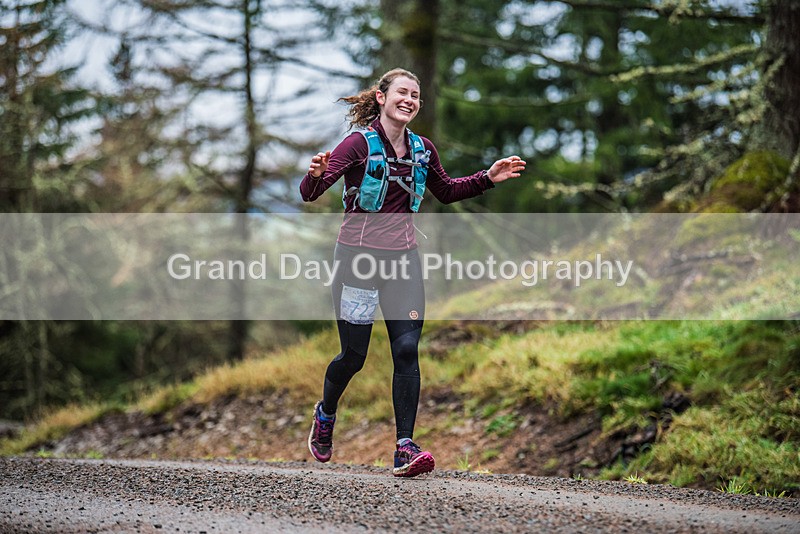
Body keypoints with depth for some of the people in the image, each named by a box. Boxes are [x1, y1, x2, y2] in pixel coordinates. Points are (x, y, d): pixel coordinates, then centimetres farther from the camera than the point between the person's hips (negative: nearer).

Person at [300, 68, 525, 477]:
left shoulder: (422, 149, 6)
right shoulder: (360, 144, -11)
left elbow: (446, 191, 26)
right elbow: (309, 193, -19)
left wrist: (488, 178, 14)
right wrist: (316, 174, -41)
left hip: (402, 256, 4)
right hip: (358, 257, -4)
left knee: (407, 348, -8)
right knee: (354, 354, 3)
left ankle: (405, 448, -8)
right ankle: (325, 414, 35)